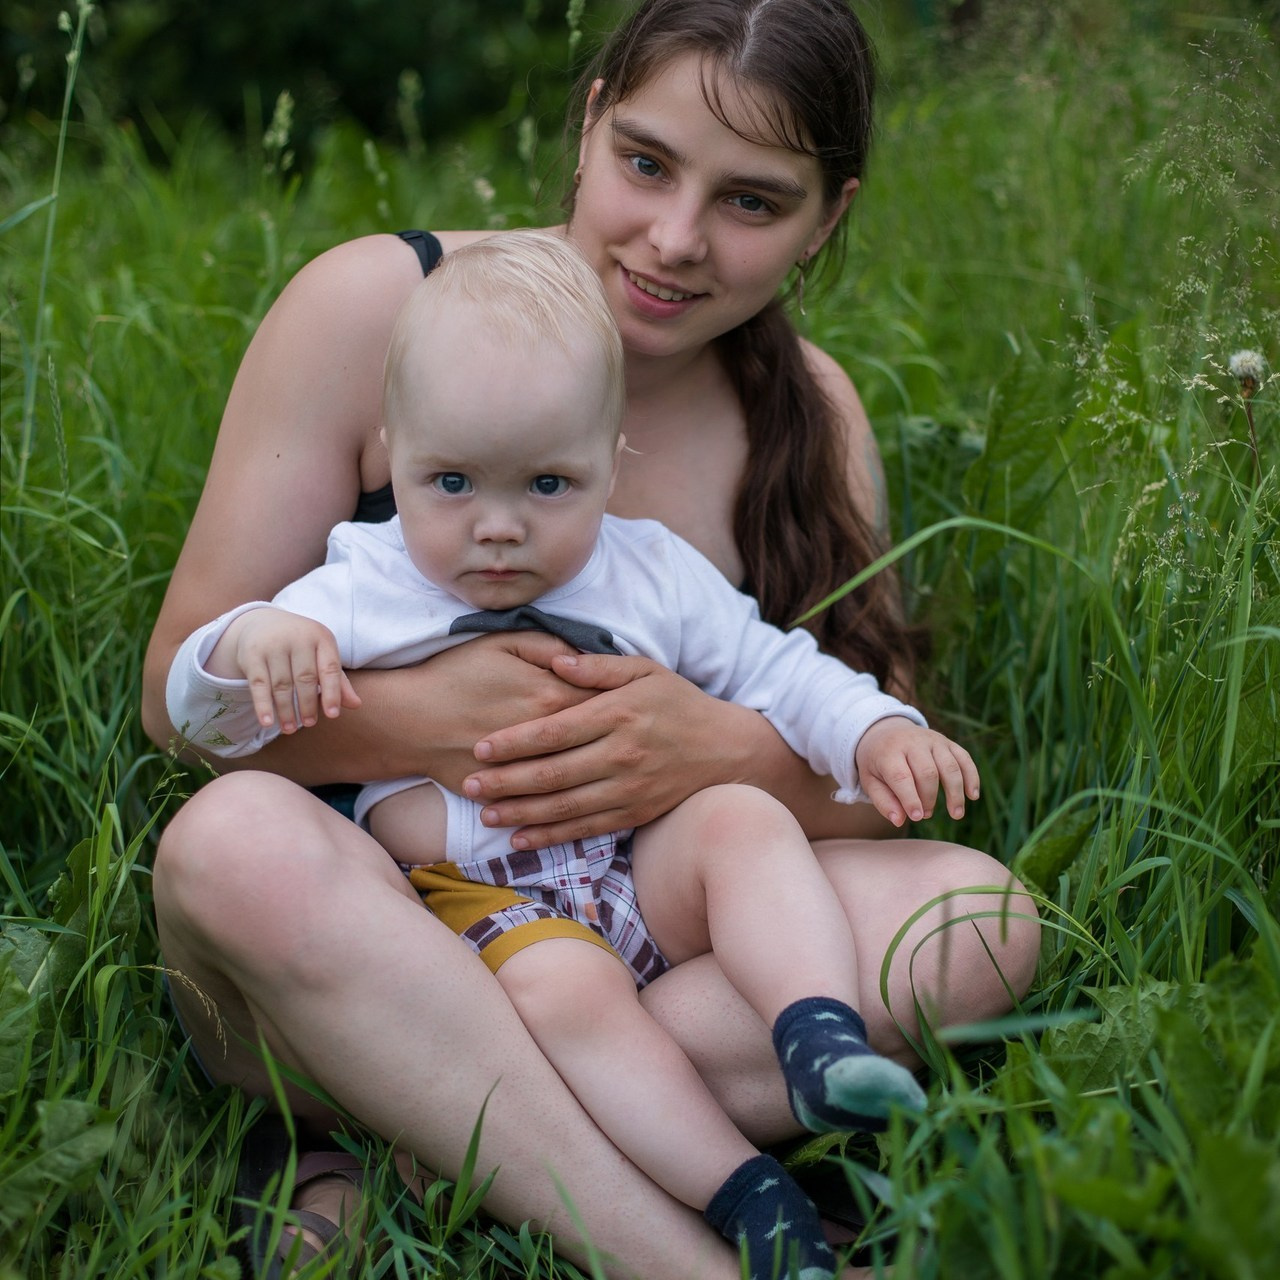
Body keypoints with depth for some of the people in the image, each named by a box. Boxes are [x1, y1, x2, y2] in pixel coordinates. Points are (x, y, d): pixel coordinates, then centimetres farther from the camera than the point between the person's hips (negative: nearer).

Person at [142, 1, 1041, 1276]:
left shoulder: (809, 415, 4)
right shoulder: (374, 307, -7)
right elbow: (183, 690, -8)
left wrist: (733, 752, -22)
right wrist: (411, 716, -28)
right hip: (360, 940, -2)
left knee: (977, 917, -21)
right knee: (239, 835, -34)